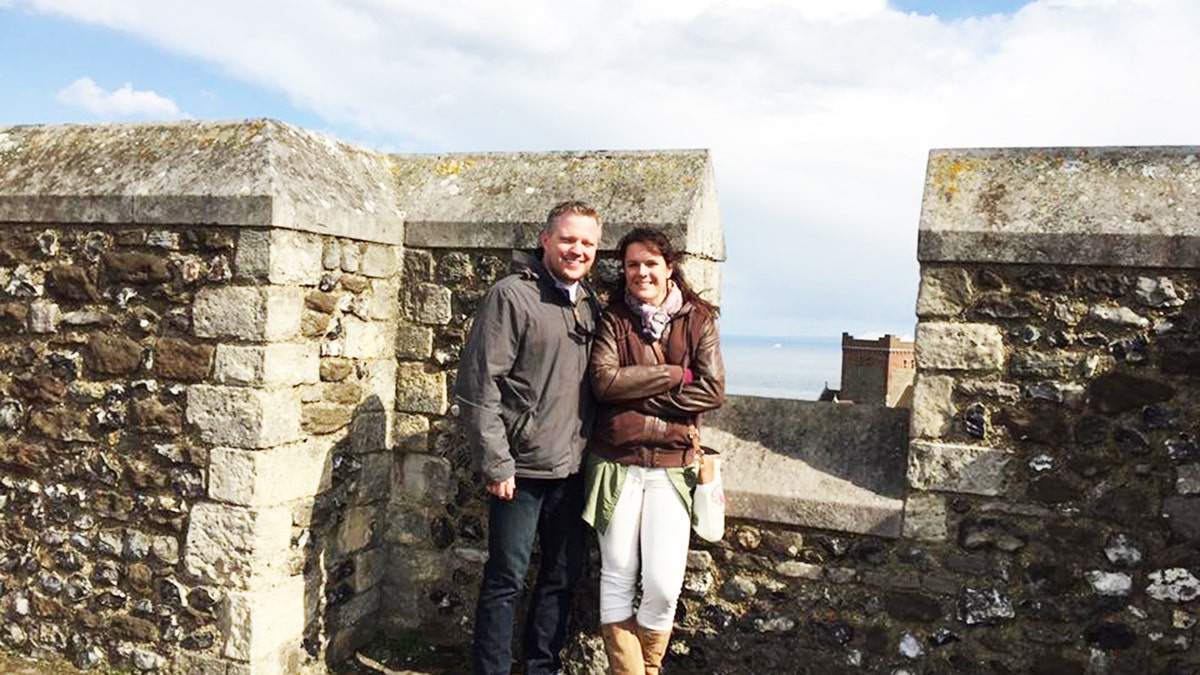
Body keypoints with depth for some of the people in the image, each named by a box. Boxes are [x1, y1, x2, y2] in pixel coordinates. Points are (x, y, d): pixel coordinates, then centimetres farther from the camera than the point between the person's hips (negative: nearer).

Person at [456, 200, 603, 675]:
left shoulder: (590, 306, 11)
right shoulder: (511, 295, -10)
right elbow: (478, 384, -14)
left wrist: (591, 451, 11)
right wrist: (496, 464, -16)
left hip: (572, 469, 7)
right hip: (522, 468, -7)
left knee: (564, 575, 15)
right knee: (507, 579, 4)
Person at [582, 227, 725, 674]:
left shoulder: (698, 320, 4)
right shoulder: (614, 319, 3)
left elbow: (713, 390, -6)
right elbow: (604, 380, -12)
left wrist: (639, 398, -11)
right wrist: (674, 375, -10)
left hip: (672, 465, 0)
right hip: (617, 463, 0)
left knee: (664, 584, -5)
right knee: (618, 578, 6)